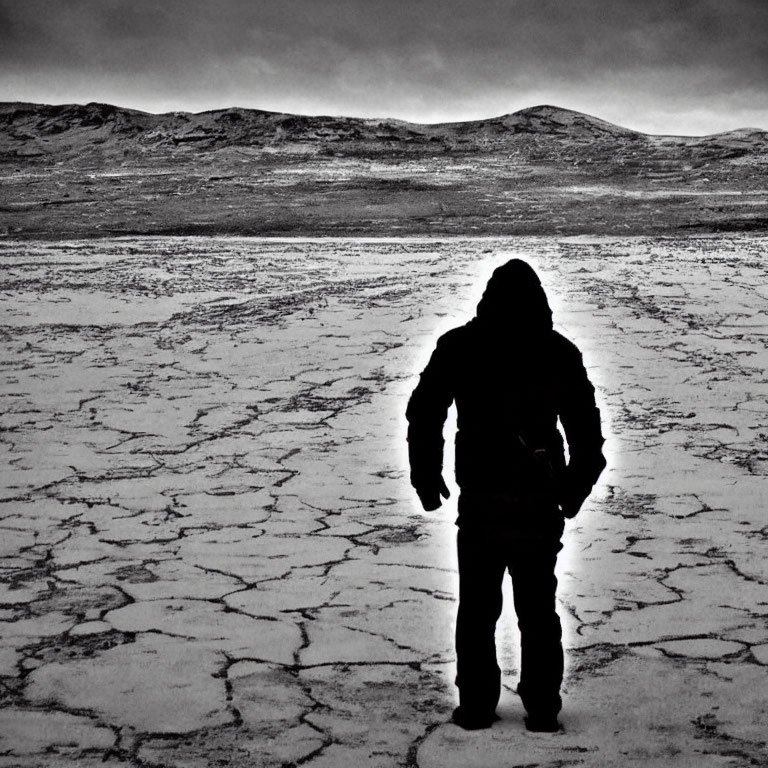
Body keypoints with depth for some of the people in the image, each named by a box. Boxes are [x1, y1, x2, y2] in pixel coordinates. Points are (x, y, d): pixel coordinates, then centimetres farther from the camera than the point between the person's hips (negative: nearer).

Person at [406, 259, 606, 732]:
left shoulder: (459, 347, -2)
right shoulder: (560, 353, 1)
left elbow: (423, 414, 0)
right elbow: (587, 429, 5)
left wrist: (427, 477, 10)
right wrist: (576, 488, 16)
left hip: (480, 502, -1)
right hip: (541, 504, 1)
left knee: (477, 608, 9)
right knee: (538, 609, 11)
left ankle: (476, 706, 11)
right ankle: (543, 709, 13)